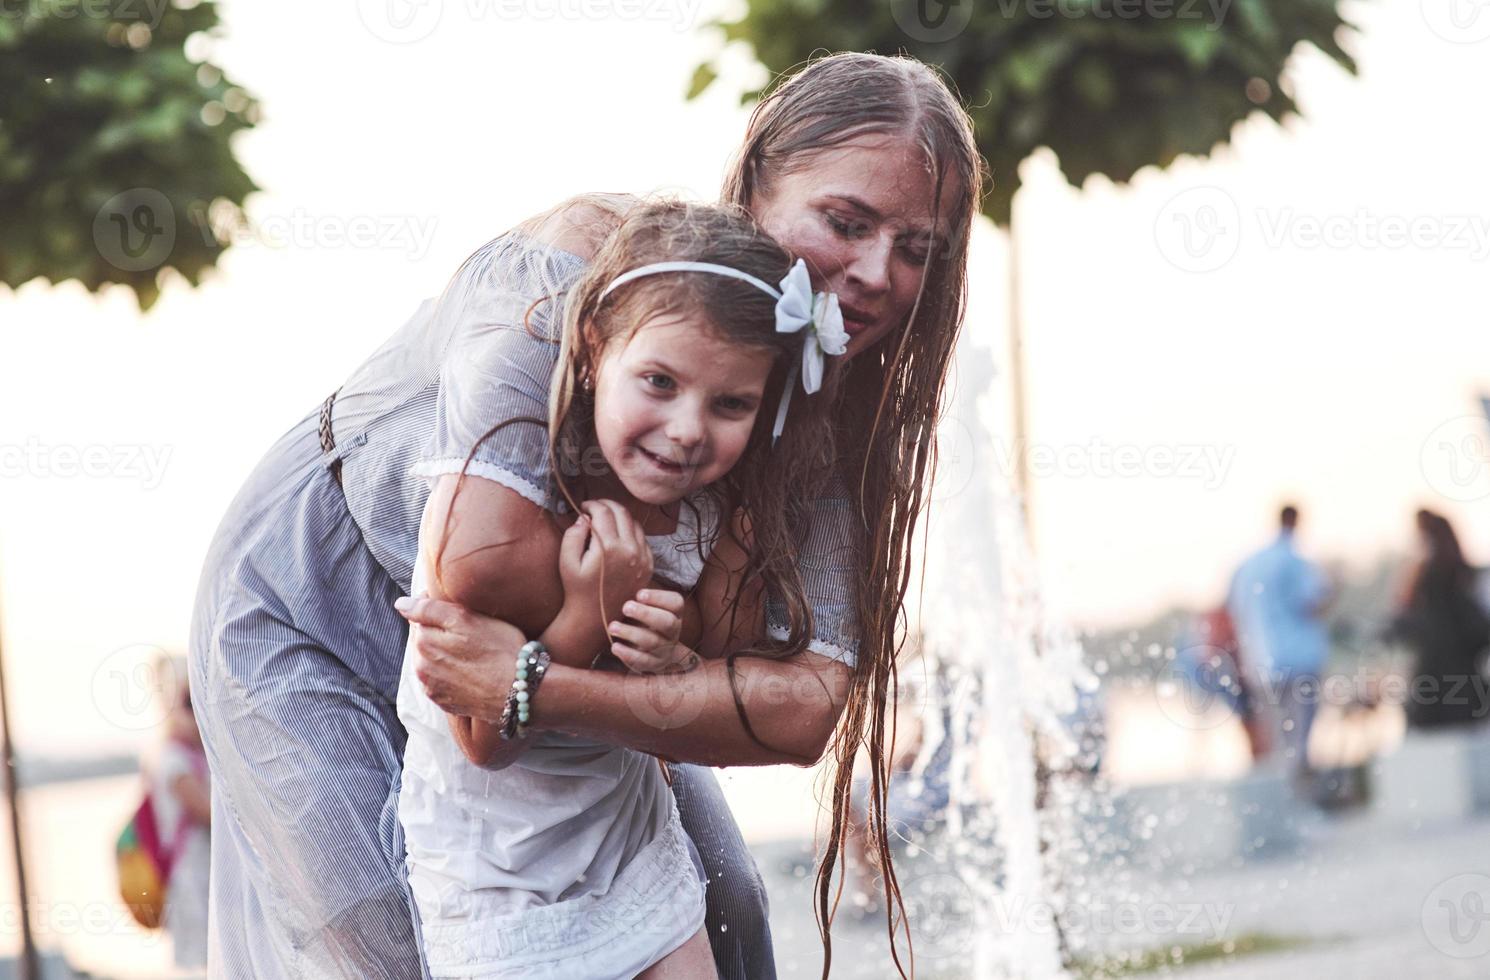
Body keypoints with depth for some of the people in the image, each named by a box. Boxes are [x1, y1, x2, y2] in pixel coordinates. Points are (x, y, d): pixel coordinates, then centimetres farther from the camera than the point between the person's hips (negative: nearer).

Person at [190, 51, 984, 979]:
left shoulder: (829, 423, -15)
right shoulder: (596, 246, -33)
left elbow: (806, 708, -30)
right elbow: (481, 553, -45)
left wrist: (538, 685, -43)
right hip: (323, 595, -6)